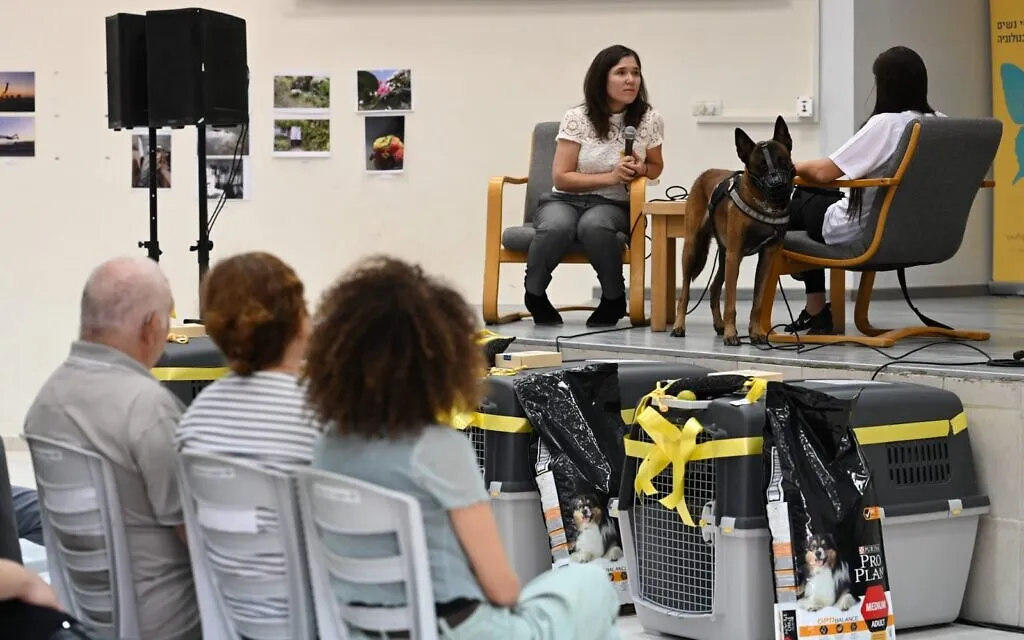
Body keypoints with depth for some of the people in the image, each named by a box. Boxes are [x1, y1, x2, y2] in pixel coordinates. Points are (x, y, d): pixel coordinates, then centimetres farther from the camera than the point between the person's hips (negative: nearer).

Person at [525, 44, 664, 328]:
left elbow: (656, 166, 18)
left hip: (613, 206, 1)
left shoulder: (649, 120, 0)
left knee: (594, 226, -38)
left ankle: (614, 299, -14)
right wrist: (611, 177, -18)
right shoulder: (577, 118, -7)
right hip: (564, 200, -1)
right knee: (556, 227, -39)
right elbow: (561, 177, -7)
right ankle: (534, 294, -10)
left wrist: (640, 169, -7)